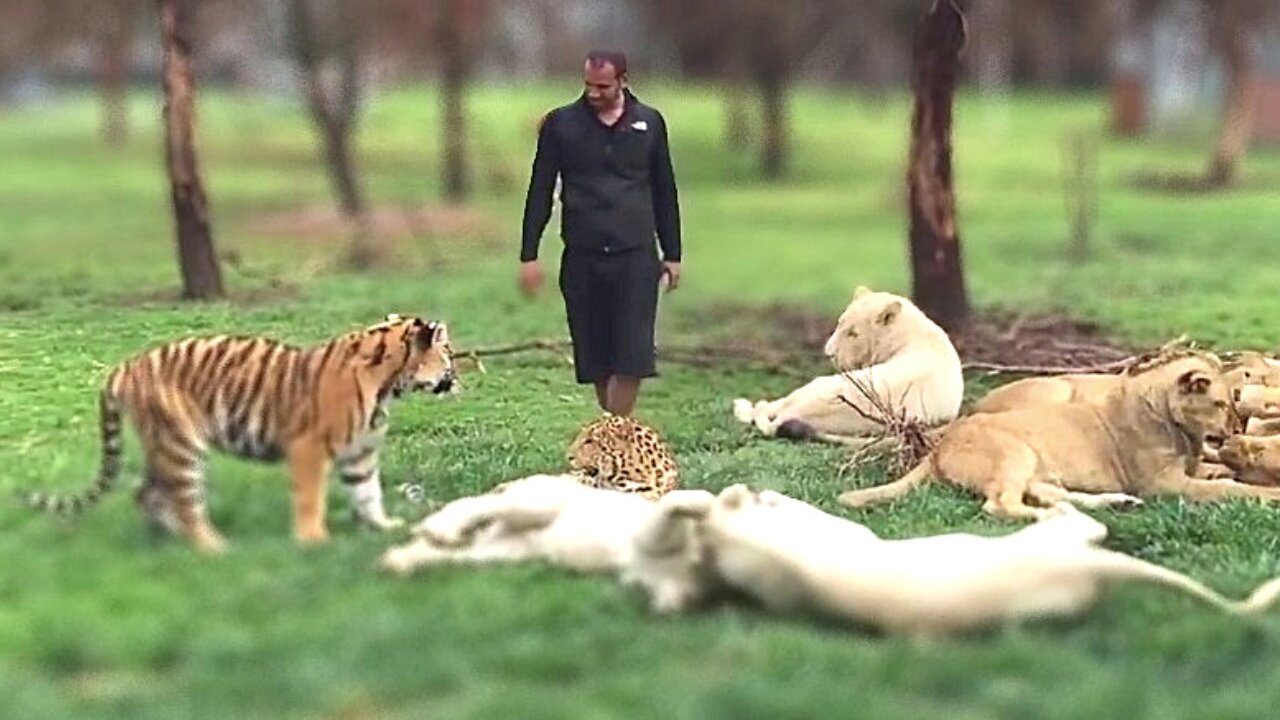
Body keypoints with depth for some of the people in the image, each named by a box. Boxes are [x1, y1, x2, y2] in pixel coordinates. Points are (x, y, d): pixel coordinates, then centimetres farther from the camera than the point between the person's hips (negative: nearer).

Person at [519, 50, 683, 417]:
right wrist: (529, 255, 0)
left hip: (636, 255, 0)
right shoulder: (560, 124, 3)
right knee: (595, 356, 4)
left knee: (631, 356, -8)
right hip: (582, 258, 0)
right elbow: (540, 193, 5)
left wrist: (672, 254, 11)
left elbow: (664, 192, 13)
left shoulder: (649, 123, 6)